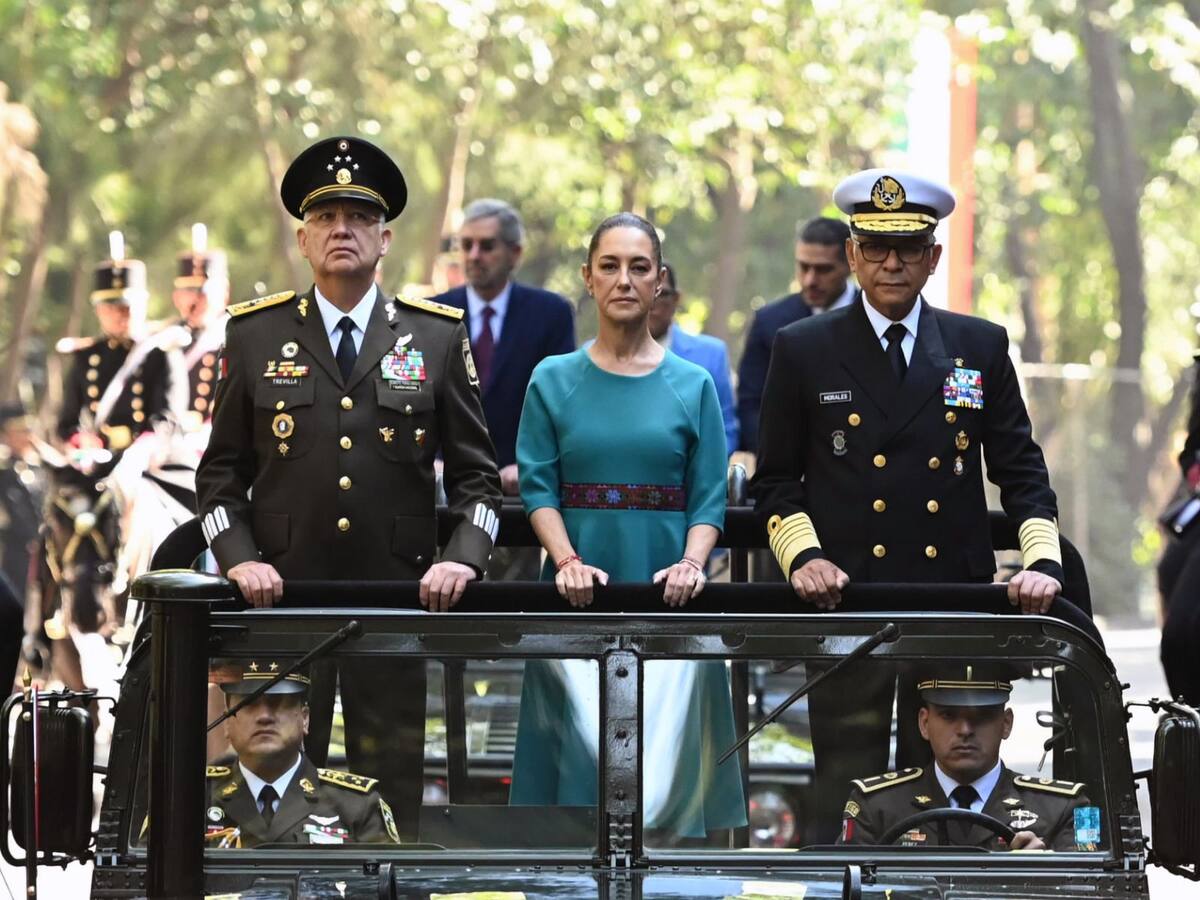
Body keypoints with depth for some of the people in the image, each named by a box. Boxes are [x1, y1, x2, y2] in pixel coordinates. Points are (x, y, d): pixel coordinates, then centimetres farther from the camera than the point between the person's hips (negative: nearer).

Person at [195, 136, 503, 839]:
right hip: (282, 593, 0)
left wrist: (462, 560, -8)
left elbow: (476, 472, 8)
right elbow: (222, 470, 9)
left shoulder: (437, 337, 7)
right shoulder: (256, 334, 7)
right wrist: (239, 558, -6)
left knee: (392, 781, 2)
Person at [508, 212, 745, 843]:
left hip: (664, 594, 0)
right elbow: (537, 487, -1)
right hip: (583, 590, 0)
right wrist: (568, 561, -18)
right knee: (581, 740, 0)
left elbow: (709, 496, 1)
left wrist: (691, 564, -17)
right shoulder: (554, 380, 5)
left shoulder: (693, 386, 5)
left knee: (668, 740, 0)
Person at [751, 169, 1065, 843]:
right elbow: (776, 481, 8)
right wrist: (803, 554, -9)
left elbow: (1020, 469, 9)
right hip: (847, 598, -1)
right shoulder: (803, 351, 6)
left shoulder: (982, 348, 10)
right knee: (848, 790, -2)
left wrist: (1043, 559, -6)